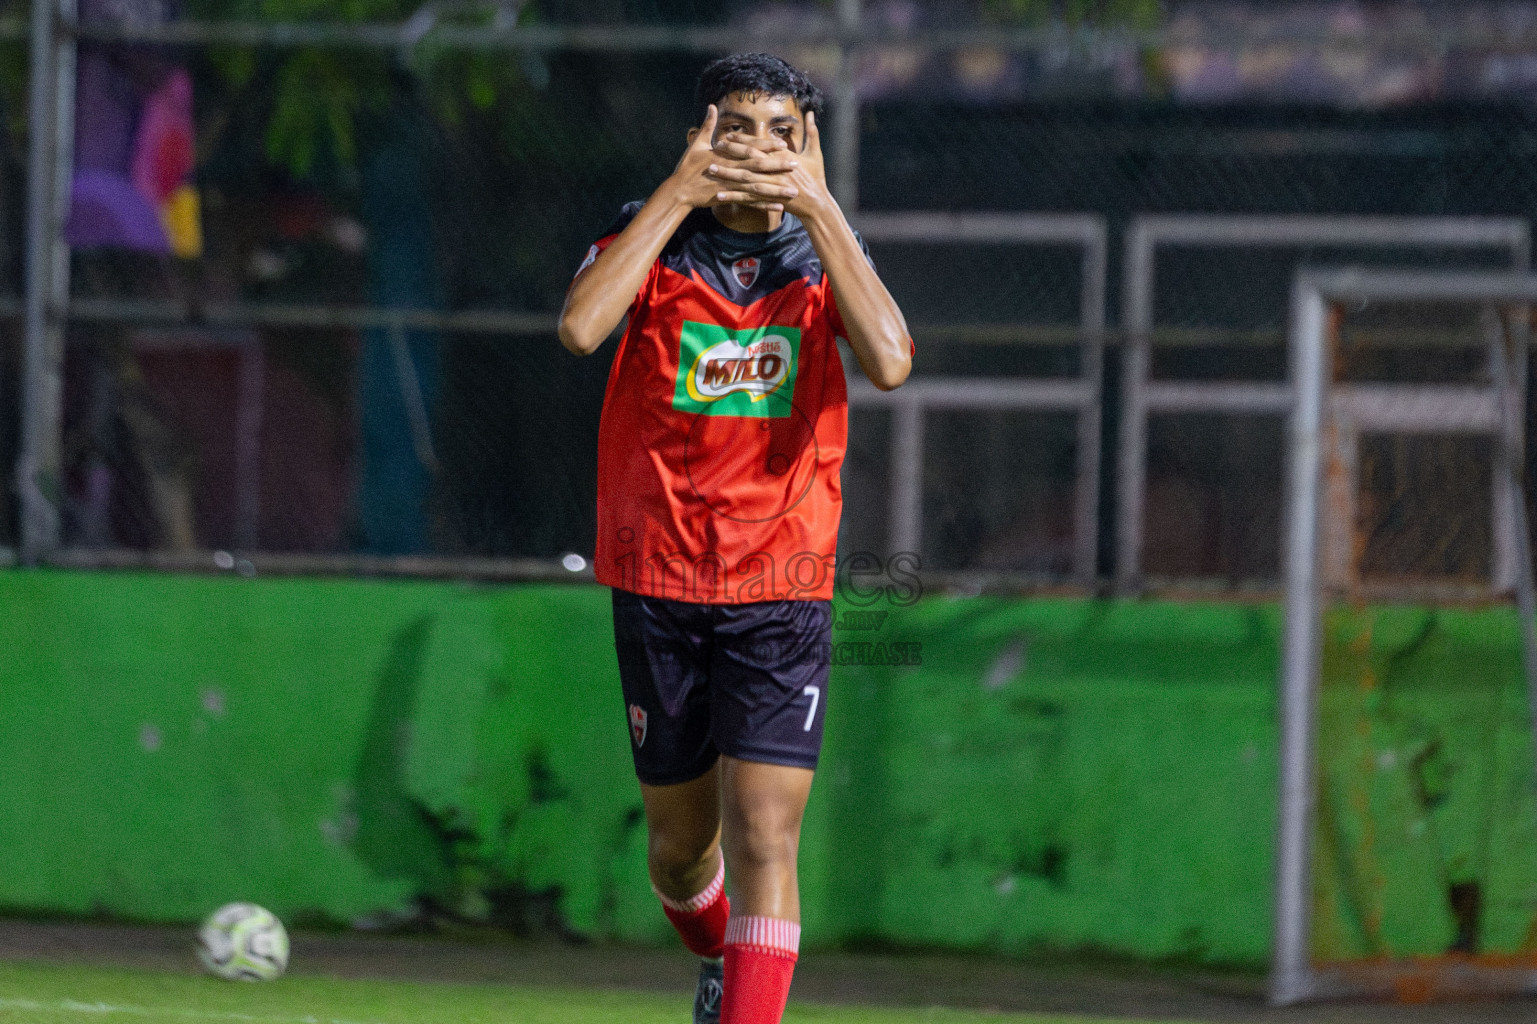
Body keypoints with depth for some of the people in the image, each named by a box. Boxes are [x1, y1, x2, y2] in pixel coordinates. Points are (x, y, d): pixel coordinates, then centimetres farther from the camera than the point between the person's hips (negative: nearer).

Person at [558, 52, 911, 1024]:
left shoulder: (826, 252, 1)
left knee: (764, 839, -13)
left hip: (784, 588, -1)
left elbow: (891, 361, -20)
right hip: (658, 579, 1)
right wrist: (682, 191, -22)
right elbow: (581, 326, -24)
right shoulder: (653, 239, -2)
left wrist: (817, 206, -20)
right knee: (682, 838, 13)